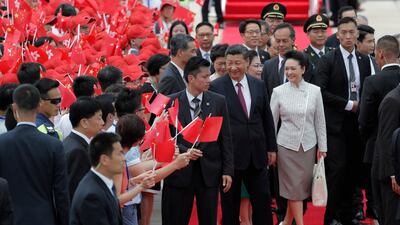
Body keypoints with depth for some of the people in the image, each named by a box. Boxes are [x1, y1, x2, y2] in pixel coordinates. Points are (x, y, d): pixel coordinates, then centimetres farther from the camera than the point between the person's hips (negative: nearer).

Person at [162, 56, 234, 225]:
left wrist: (227, 170, 1)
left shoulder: (218, 101, 4)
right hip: (180, 171, -2)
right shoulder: (172, 102, -2)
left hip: (209, 171, 2)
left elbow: (225, 138, 5)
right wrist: (184, 151, -16)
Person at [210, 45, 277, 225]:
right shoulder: (216, 87, -6)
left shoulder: (259, 85, 7)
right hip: (229, 154, -4)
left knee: (263, 201, 7)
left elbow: (267, 119, 13)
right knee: (230, 203, 7)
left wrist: (271, 148, 12)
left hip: (256, 154, 4)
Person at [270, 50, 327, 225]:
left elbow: (320, 121, 5)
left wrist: (322, 147, 4)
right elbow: (272, 121, 1)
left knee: (302, 184, 5)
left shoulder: (314, 91, 0)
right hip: (286, 144, -2)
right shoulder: (278, 91, -3)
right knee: (293, 185, -1)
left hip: (308, 145, 2)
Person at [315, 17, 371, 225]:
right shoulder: (328, 60, -5)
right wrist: (348, 104, -13)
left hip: (357, 123, 5)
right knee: (337, 169, -9)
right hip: (336, 124, -5)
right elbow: (321, 91, -12)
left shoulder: (364, 61, 11)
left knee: (354, 170, 6)